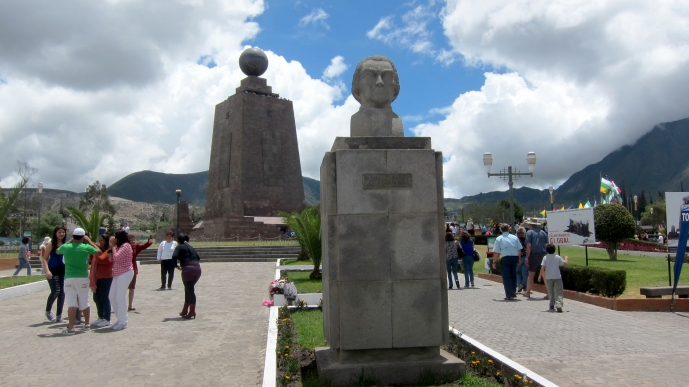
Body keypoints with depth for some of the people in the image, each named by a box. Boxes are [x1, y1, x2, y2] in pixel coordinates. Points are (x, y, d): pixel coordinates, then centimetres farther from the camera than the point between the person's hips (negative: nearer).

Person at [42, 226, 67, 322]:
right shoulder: (51, 244, -2)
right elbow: (45, 258, -5)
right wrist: (47, 270, -17)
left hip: (63, 271, 4)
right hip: (53, 270, -4)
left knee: (62, 293, 3)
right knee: (56, 291, -12)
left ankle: (59, 315, 12)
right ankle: (48, 311, 13)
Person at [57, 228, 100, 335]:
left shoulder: (65, 247, -2)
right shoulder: (86, 247, -5)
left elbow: (57, 251, 21)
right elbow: (99, 251, 12)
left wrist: (70, 241, 22)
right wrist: (89, 241, 17)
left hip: (69, 278, 0)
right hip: (83, 278, 0)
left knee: (71, 303, -4)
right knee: (84, 303, 12)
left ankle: (71, 328, -10)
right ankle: (87, 324, 26)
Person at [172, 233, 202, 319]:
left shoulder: (179, 247, 4)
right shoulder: (190, 247, 24)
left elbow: (174, 257, -13)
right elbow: (198, 257, 27)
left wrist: (176, 265, 1)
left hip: (188, 270, -7)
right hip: (197, 268, 7)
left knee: (189, 290, 0)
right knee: (189, 289, 18)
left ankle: (192, 313, 4)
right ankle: (185, 311, 27)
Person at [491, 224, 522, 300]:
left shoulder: (499, 239, 0)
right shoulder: (515, 237, 9)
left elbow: (496, 252, -3)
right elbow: (519, 250, 11)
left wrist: (494, 262, 4)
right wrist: (518, 259, 23)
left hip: (505, 258, -4)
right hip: (515, 258, 4)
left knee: (506, 277, 3)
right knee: (513, 275, 21)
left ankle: (509, 295, 1)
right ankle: (513, 292, 23)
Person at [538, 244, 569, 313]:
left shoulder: (545, 258, -4)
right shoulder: (558, 257, -2)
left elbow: (542, 268, -10)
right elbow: (565, 263, 5)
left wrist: (540, 275, 1)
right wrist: (566, 258, 26)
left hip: (549, 278, 1)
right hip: (557, 277, -1)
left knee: (551, 292, 18)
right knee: (559, 293, -6)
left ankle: (552, 305, 26)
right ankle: (559, 305, -23)